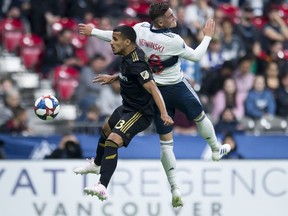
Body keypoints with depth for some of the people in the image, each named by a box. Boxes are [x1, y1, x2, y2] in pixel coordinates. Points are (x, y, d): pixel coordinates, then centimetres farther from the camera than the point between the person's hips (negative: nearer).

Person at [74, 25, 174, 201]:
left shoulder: (136, 64, -29)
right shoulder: (130, 56, -1)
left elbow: (153, 88, -37)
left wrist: (164, 113, -47)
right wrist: (113, 78, 24)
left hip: (139, 113, -11)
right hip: (127, 107, 11)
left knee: (112, 141, -28)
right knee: (106, 130, 32)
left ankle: (102, 188, -35)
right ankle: (97, 165, 61)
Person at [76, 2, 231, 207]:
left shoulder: (140, 29, -13)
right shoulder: (173, 40, -26)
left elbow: (116, 37, 1)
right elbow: (195, 56, -12)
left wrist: (93, 31, 16)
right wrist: (208, 36, 2)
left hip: (155, 90, 4)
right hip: (177, 88, -4)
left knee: (166, 141, 6)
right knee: (200, 117, 27)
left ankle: (175, 189, -1)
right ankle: (216, 150, 49)